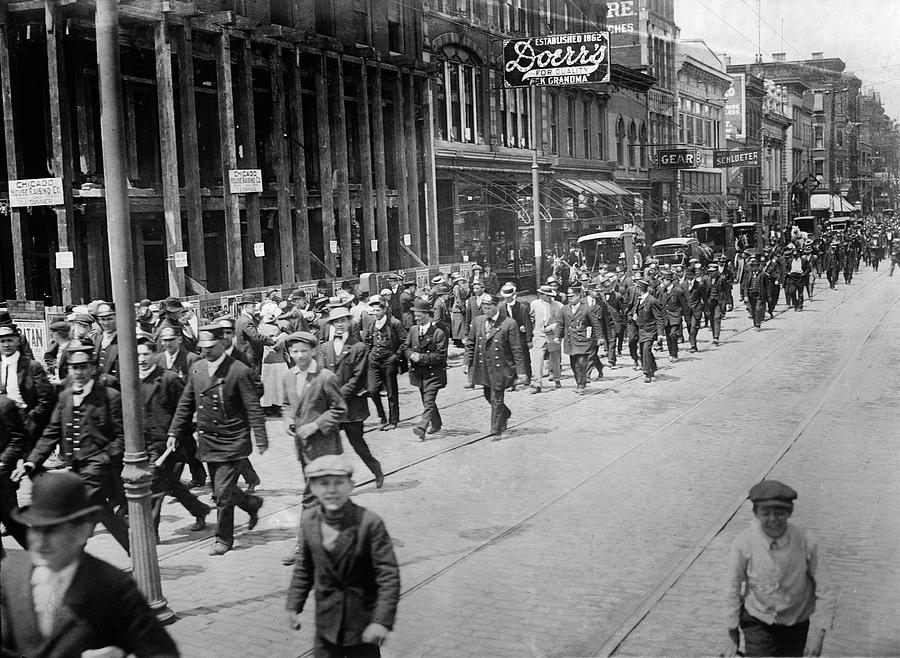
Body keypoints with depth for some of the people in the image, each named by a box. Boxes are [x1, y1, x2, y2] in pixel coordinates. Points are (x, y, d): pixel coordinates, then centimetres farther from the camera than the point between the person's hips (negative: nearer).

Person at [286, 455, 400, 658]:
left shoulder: (370, 523, -20)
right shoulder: (308, 520, -5)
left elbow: (389, 576, -19)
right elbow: (304, 567, 9)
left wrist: (382, 620, -24)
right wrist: (294, 606, 8)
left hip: (363, 623, -4)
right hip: (327, 622, 4)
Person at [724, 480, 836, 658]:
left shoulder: (806, 541, -20)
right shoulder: (744, 543, -20)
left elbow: (825, 592, -11)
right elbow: (733, 588, -7)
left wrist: (817, 635, -17)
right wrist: (732, 636, 0)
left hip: (798, 625, 1)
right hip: (758, 623, -1)